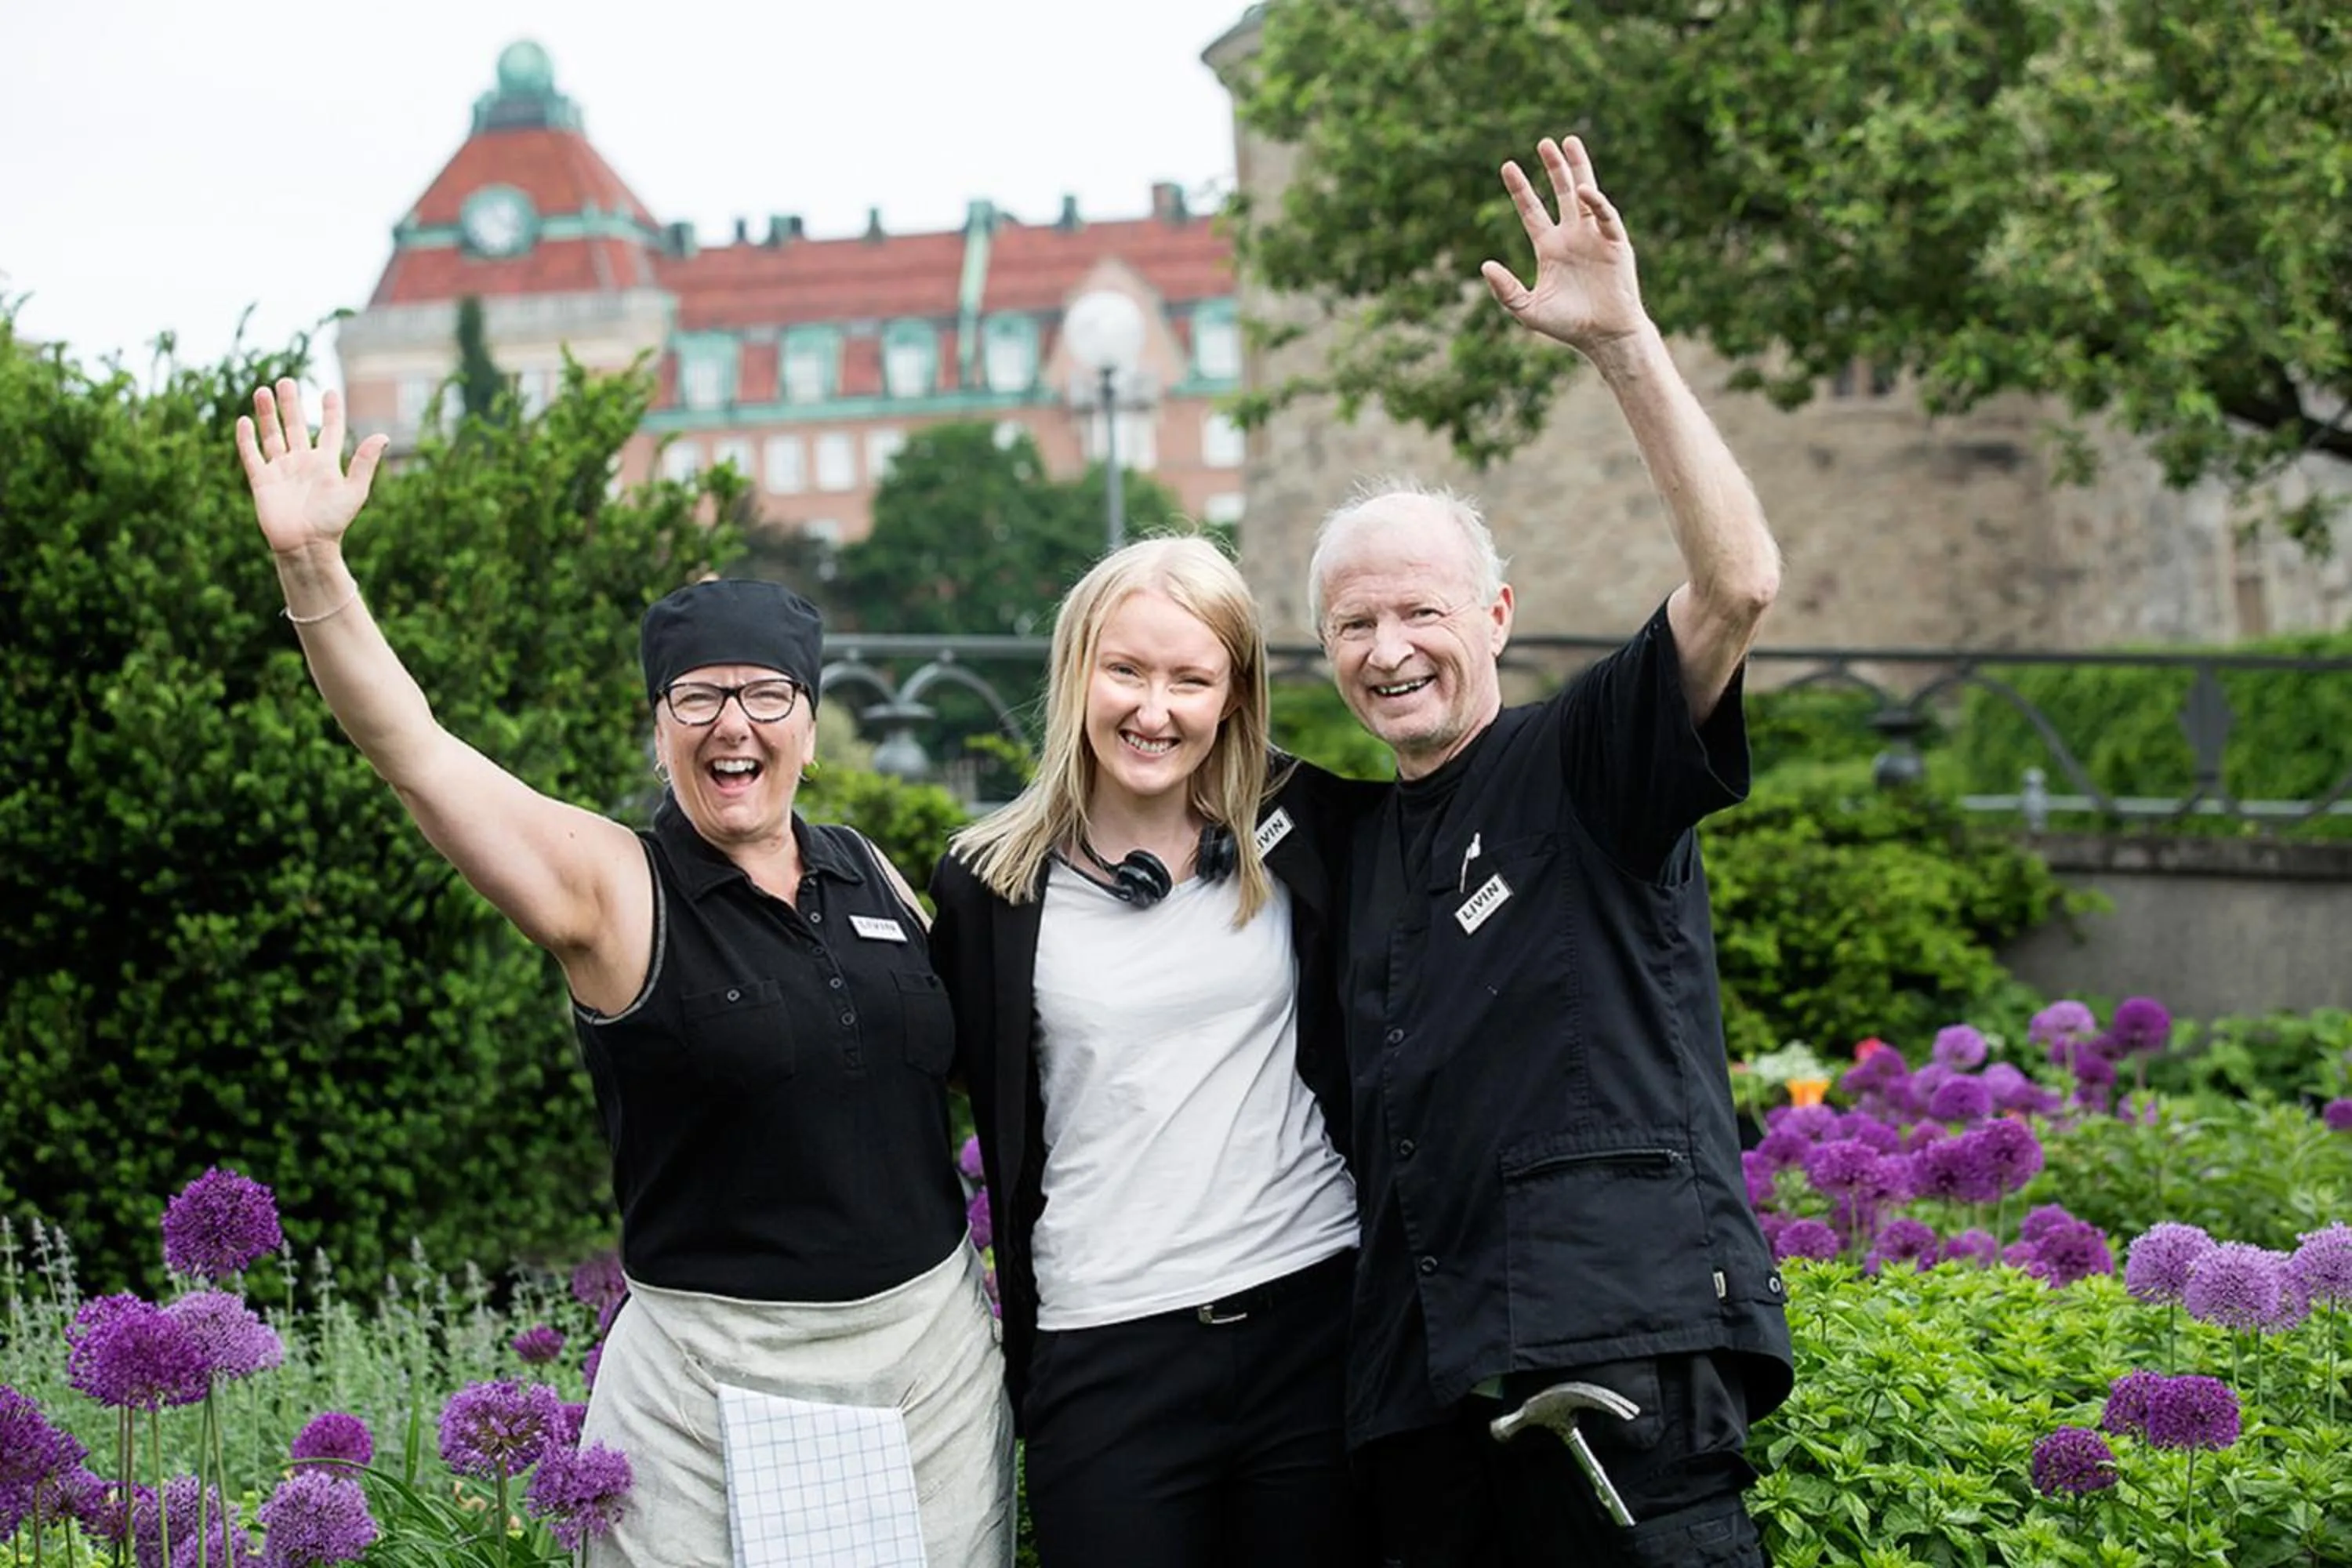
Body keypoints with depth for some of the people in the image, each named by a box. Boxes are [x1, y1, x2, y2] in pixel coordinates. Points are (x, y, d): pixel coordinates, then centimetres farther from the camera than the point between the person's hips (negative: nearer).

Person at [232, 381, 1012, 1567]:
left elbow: (957, 1055, 20)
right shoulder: (611, 890, -7)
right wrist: (311, 564, -31)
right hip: (714, 1379, -4)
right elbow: (413, 752, -19)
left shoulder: (871, 879, 7)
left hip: (933, 1344, 5)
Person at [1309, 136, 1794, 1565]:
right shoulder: (1356, 844, 21)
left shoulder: (1586, 764, 2)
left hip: (1623, 1336, -7)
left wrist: (1624, 343, -19)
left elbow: (1739, 583, -16)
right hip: (1421, 1381, 7)